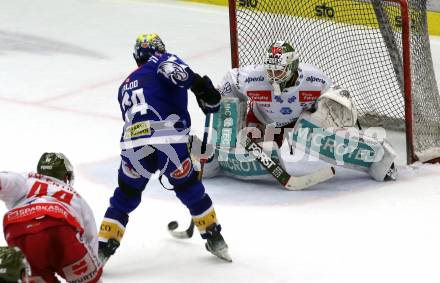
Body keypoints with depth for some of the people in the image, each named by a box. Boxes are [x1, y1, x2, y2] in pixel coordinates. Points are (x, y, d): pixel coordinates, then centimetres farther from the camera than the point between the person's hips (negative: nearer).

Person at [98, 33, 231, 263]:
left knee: (124, 198, 18)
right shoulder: (162, 62, 17)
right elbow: (174, 69, -9)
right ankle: (214, 239, 28)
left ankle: (102, 249, 8)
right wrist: (201, 85, -14)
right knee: (190, 189, 18)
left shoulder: (125, 87, 34)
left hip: (133, 145, 3)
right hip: (168, 139, -3)